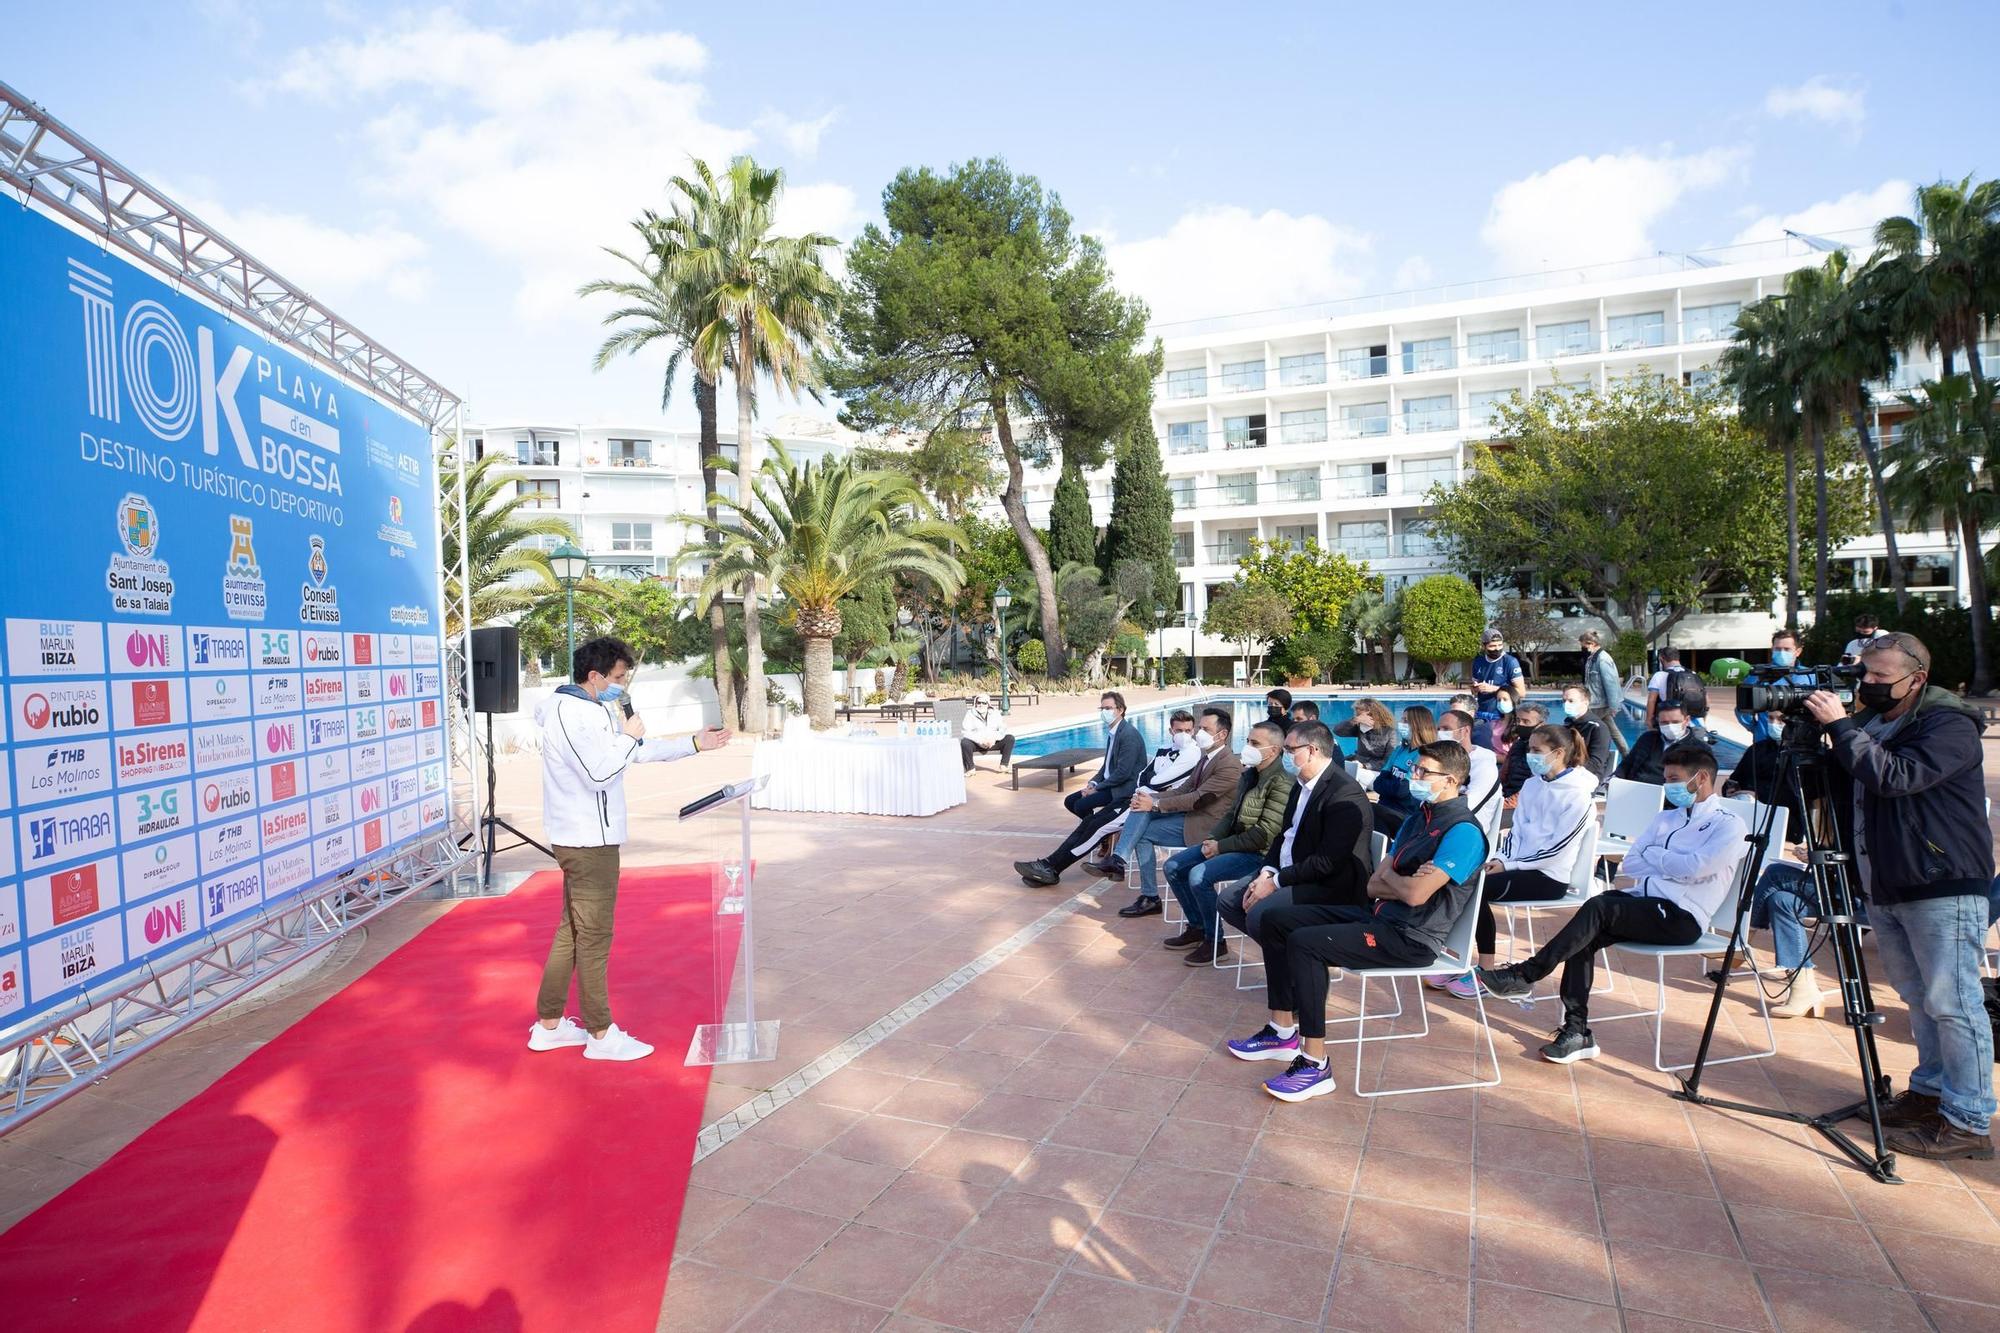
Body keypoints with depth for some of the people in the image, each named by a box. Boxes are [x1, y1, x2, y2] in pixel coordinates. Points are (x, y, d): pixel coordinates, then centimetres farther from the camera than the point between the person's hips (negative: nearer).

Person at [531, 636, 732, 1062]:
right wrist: (629, 737, -12)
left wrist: (694, 744, 15)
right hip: (588, 840, -10)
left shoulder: (596, 711, 15)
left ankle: (549, 1025, 26)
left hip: (586, 838, 10)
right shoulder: (570, 712, -17)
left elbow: (640, 752, 20)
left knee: (572, 930, 16)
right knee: (594, 935, -1)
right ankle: (601, 1034, 9)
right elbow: (598, 772, -26)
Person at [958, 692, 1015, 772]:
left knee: (1010, 738, -15)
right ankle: (970, 769, -14)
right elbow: (965, 732, -16)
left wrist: (994, 738, -21)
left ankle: (1003, 765, -6)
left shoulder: (995, 713, 4)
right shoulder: (970, 714, -6)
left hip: (992, 743, 3)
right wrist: (979, 740, -27)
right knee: (964, 743, -33)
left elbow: (1003, 729, -1)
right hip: (977, 744, -3)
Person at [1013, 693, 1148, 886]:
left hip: (1125, 791, -10)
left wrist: (1097, 788, -14)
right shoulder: (1113, 732, 12)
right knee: (1070, 801, 6)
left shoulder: (1129, 735, -17)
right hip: (1111, 785, 10)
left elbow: (1123, 773, -21)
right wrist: (1093, 783, 2)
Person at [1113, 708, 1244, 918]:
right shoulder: (1207, 758, 13)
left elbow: (1197, 798, -21)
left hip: (1203, 828, -8)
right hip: (1191, 815, 8)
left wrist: (1155, 804, -20)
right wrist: (1151, 798, -6)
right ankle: (1119, 859, -15)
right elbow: (1183, 789, 12)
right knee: (1143, 807, -11)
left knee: (1143, 832, -14)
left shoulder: (1230, 765, -17)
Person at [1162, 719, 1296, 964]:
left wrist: (1221, 847, -18)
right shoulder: (1249, 775, 10)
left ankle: (1214, 941, -7)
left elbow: (1265, 834, -22)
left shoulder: (1282, 783, -18)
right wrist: (1212, 838, -2)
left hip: (1259, 853, -9)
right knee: (1174, 866, 3)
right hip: (1233, 843, 9)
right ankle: (1197, 927, 16)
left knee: (1199, 875, -27)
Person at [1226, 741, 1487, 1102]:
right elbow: (1373, 886, 10)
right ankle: (1283, 1032, 9)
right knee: (1276, 919, 3)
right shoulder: (1418, 818, 14)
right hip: (1379, 915, 10)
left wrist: (1389, 876, -3)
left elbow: (1415, 895, -25)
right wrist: (1404, 882, -10)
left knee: (1304, 943, -27)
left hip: (1412, 938, -10)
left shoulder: (1463, 831, -15)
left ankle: (1315, 1066, -18)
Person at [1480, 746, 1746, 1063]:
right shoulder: (1667, 817, 23)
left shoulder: (1728, 825, 1)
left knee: (1599, 907, -28)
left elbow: (1694, 867, -15)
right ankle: (1577, 1032, -18)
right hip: (1646, 903, 7)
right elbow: (1630, 863, 13)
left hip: (1681, 917, -7)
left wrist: (1651, 854, 1)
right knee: (1585, 936, -20)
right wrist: (1671, 868, -3)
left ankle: (1523, 976, -25)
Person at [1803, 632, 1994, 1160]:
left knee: (1951, 1004, -4)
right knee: (1919, 998, 17)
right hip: (1886, 888, 8)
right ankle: (1930, 1090, 28)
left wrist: (1839, 726, -23)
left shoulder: (1950, 726, -12)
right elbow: (1840, 788, 14)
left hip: (1943, 888, -8)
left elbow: (1896, 777, -26)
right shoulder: (1869, 721, 12)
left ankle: (1969, 1123, 3)